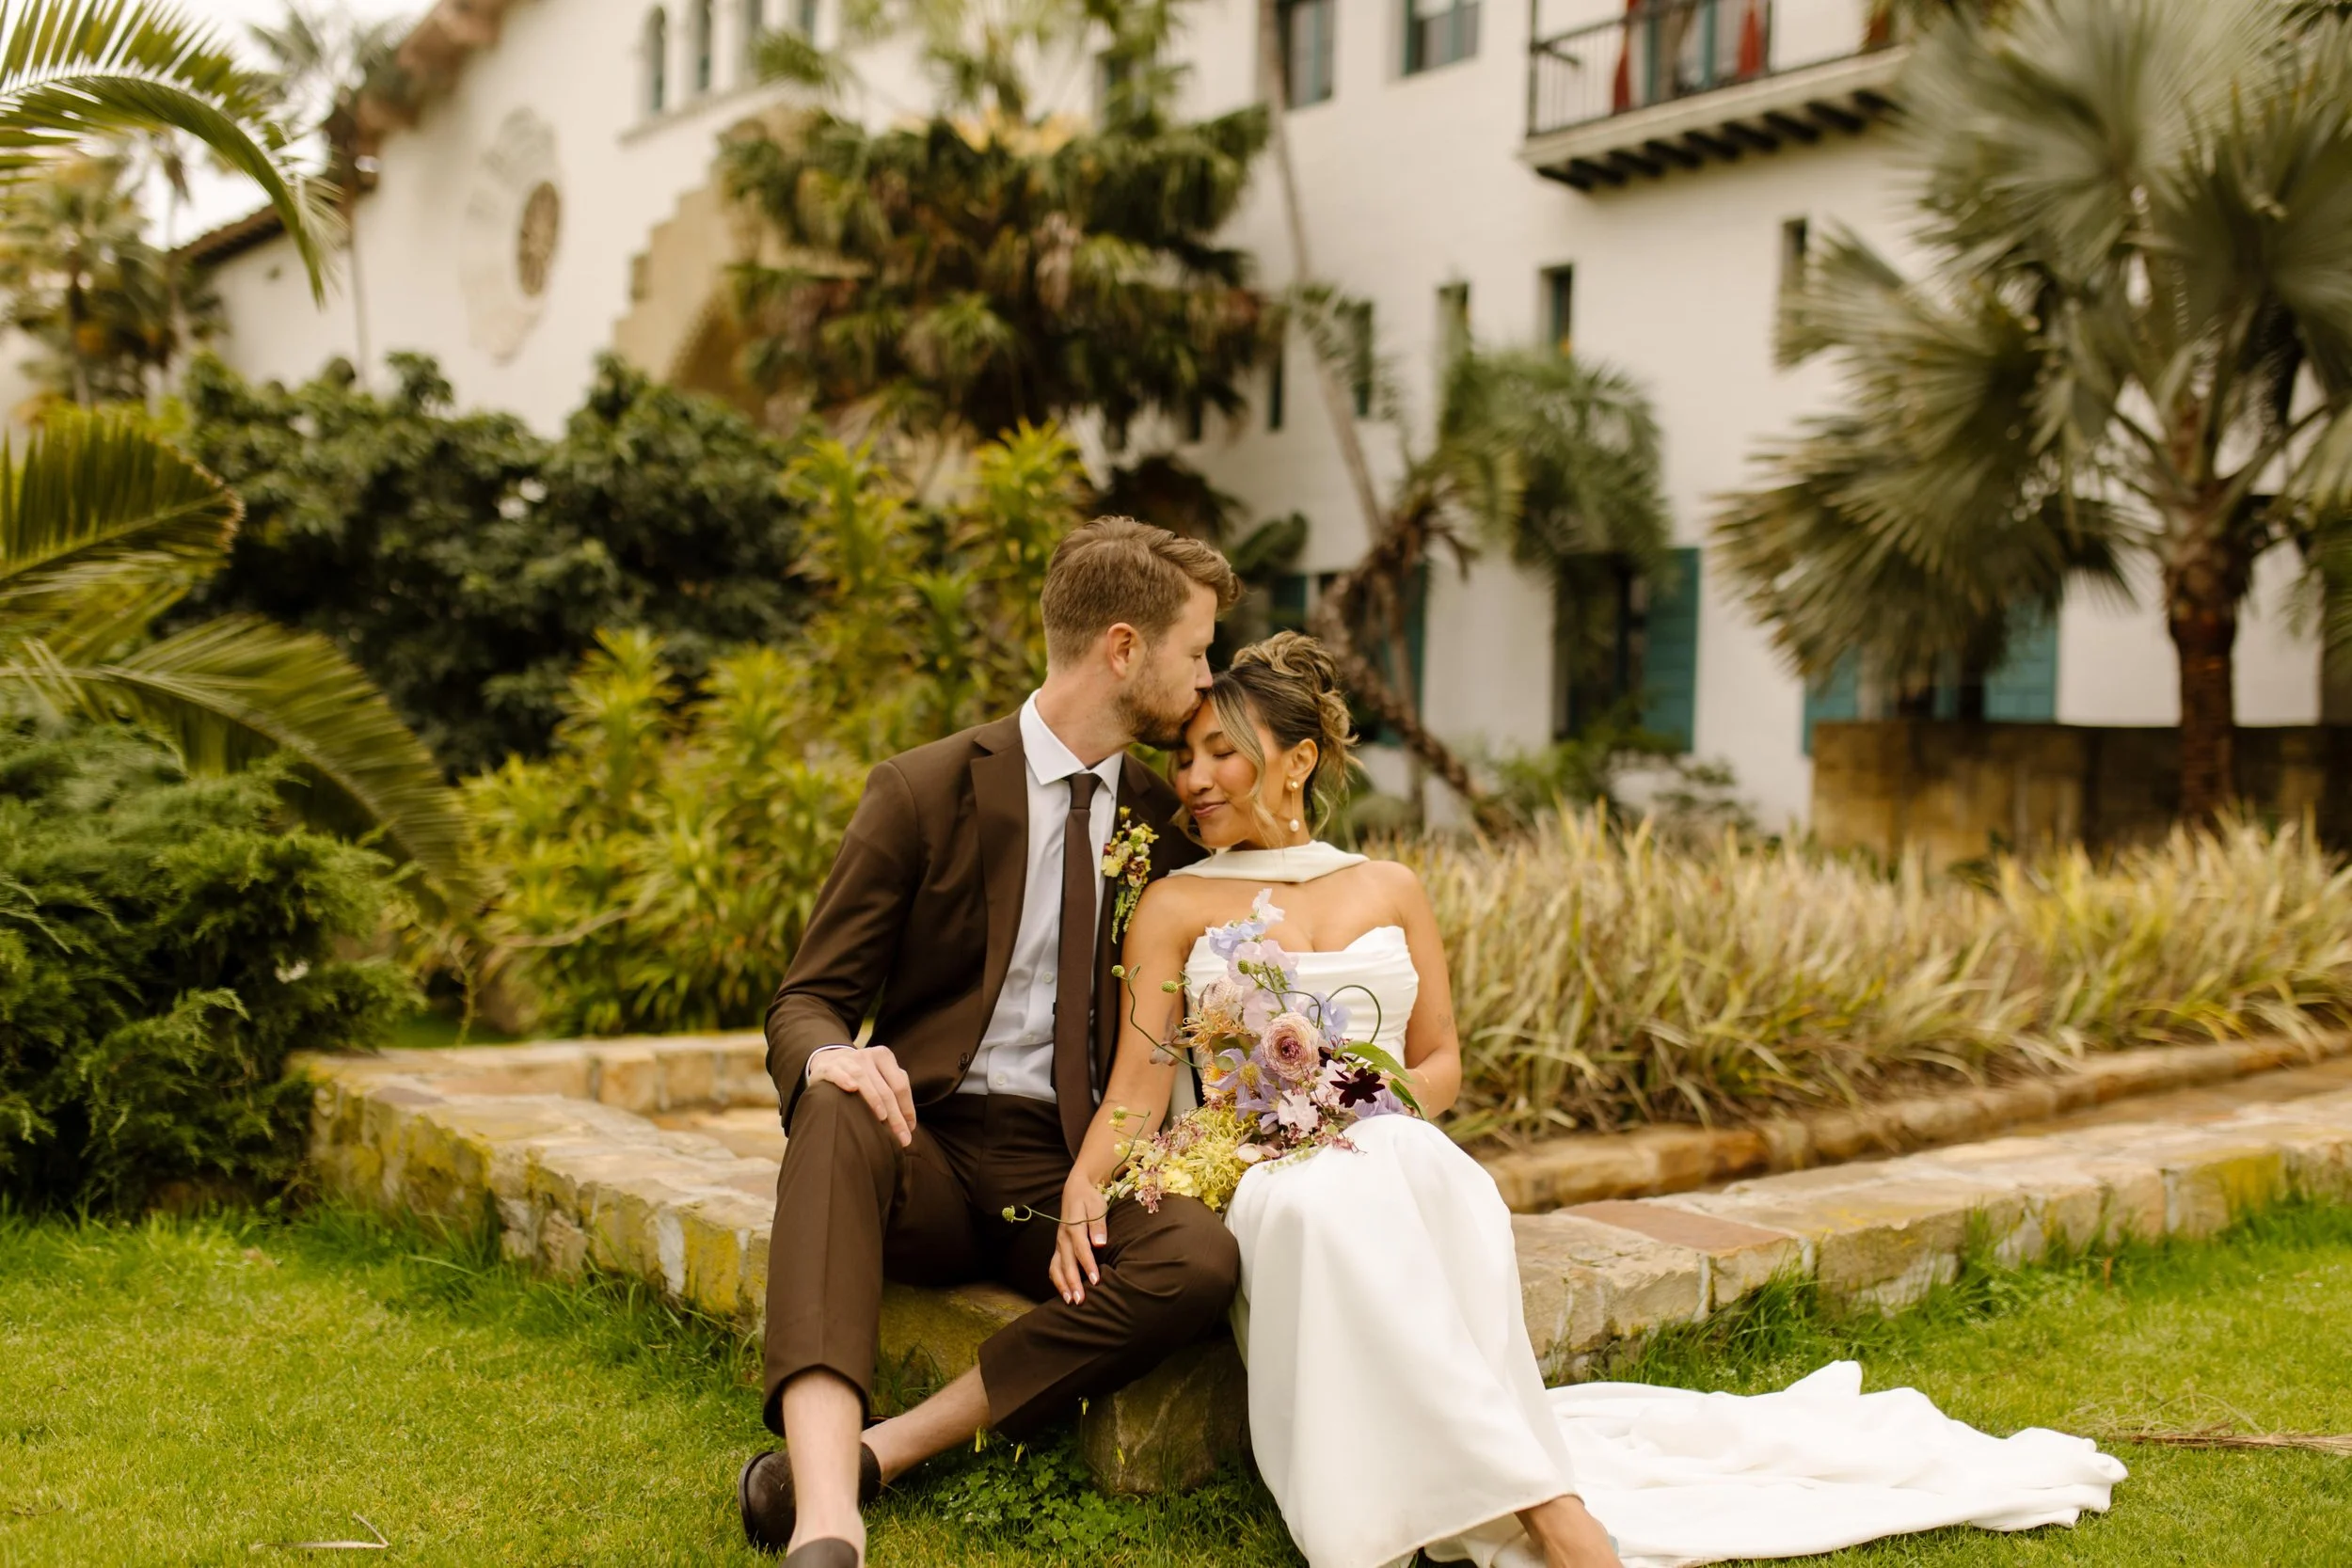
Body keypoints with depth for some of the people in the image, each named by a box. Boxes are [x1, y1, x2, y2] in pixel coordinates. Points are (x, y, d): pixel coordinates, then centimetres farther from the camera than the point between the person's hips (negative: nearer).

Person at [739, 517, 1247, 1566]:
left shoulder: (1168, 821, 10)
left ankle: (881, 1452, -28)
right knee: (836, 1112, -36)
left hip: (1072, 1171, 2)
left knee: (1203, 1259, -29)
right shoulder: (923, 792, 0)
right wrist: (831, 1056, -26)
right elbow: (806, 1002, 0)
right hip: (928, 1147, -2)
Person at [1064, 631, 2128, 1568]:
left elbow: (1441, 1065, 16)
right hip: (1243, 1178, -1)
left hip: (1389, 1152, 1)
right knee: (1325, 1201, -38)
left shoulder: (1389, 891, 15)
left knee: (1422, 1172, -37)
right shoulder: (1178, 906, 9)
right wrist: (1082, 1183, -19)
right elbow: (1139, 1083, 0)